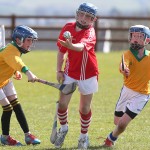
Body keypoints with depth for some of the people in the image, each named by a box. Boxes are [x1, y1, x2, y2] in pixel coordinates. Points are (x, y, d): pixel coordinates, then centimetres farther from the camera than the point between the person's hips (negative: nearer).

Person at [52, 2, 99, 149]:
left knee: (85, 108, 6)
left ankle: (84, 136, 27)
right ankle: (63, 129, 25)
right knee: (62, 104, -3)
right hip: (70, 73, 3)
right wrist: (59, 70, 1)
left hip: (88, 75, -2)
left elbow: (82, 46, -43)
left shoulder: (90, 32, -20)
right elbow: (61, 51, 5)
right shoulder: (67, 28, -7)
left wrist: (71, 46, -65)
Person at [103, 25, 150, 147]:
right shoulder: (128, 54, -17)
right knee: (117, 122, 17)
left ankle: (112, 138, 20)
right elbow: (124, 64, -41)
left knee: (122, 124, -12)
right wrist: (124, 69, -63)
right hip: (127, 90, 1)